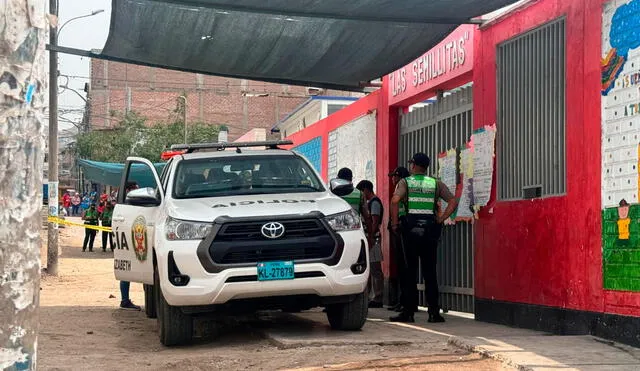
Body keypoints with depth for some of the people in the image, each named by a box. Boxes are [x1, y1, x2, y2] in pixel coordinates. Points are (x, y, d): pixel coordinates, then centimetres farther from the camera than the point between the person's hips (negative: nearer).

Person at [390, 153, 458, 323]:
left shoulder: (405, 182, 2)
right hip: (430, 228, 2)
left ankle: (408, 311, 3)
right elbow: (453, 201, 0)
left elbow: (395, 200, -16)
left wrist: (395, 223, -7)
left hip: (411, 228, -2)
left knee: (409, 270, 4)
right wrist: (441, 219, 3)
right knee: (430, 271, 6)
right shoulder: (436, 183, 9)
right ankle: (434, 312, 4)